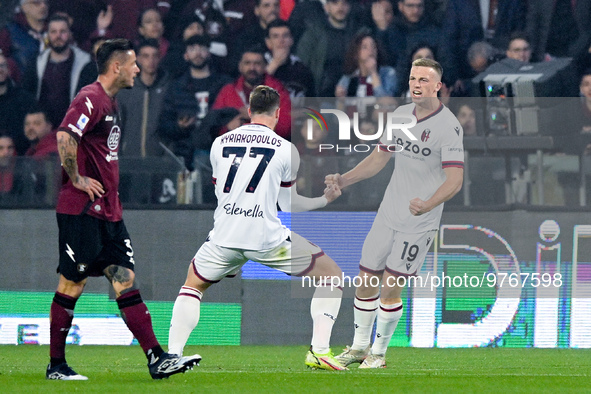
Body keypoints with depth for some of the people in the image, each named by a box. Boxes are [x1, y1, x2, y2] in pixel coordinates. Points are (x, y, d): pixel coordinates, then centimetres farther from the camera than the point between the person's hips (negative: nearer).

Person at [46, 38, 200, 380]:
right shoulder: (90, 100, -14)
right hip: (82, 210, -9)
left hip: (108, 211, 9)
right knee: (72, 285, -2)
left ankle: (157, 359, -2)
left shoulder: (110, 102, 18)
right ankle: (56, 366, 7)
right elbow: (65, 137, -29)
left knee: (126, 281, 3)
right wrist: (77, 179, -21)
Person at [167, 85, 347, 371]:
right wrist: (325, 199, 26)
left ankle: (172, 354, 8)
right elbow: (289, 204, 8)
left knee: (192, 285, 28)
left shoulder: (219, 143, 11)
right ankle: (319, 350, 0)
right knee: (331, 276, 14)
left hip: (224, 237, 3)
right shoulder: (286, 149, 1)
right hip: (267, 237, -3)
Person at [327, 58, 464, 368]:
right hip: (388, 215, 6)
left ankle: (379, 352, 12)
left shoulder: (449, 127, -15)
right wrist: (344, 179, 8)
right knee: (367, 282, 7)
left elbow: (454, 180, -21)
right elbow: (379, 157, 19)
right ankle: (359, 346, 25)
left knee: (390, 289, -6)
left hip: (420, 223, -6)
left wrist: (427, 205, -37)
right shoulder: (400, 115, 7)